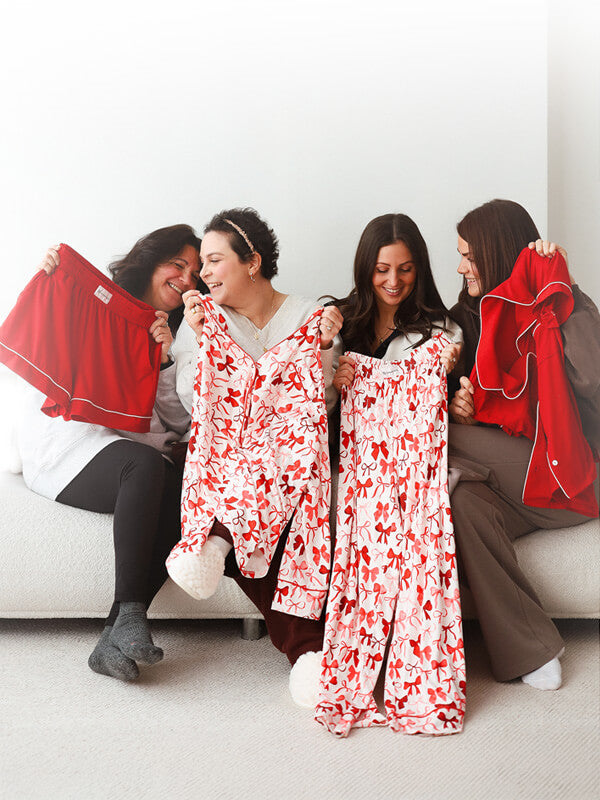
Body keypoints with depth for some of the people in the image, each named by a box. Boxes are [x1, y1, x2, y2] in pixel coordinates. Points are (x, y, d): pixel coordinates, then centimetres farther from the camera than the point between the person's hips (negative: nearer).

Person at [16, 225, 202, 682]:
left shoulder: (175, 337, 24)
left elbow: (181, 421, 12)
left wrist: (167, 361, -2)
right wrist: (45, 282, -7)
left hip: (136, 443, 4)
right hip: (67, 441, -4)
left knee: (188, 493, -31)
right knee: (146, 465, -38)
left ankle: (116, 640, -33)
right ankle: (130, 614, -38)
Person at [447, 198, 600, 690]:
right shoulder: (468, 316, 14)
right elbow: (460, 391, 17)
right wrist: (457, 403, -6)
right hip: (508, 476, 5)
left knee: (448, 439, -26)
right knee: (467, 503, -31)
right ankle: (530, 651, -24)